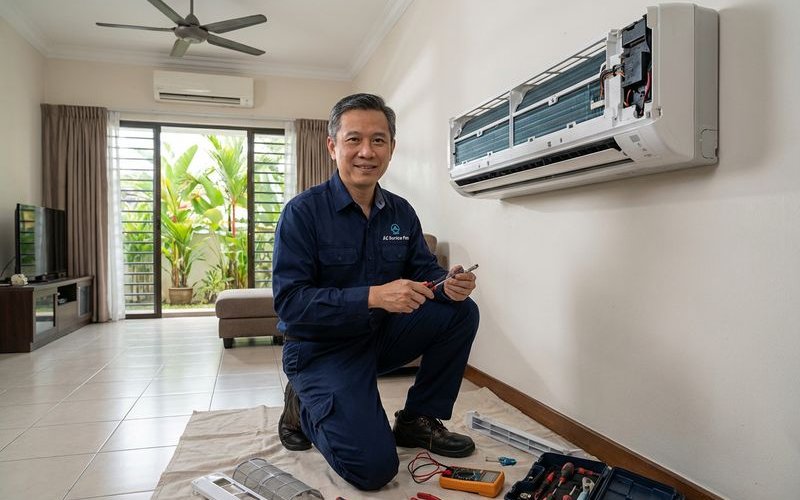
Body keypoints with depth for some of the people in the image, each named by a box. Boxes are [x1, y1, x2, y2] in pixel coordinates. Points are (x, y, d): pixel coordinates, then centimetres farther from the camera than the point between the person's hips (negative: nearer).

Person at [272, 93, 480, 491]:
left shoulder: (401, 212, 2)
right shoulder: (303, 212, -16)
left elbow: (424, 270, 5)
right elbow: (289, 302, -23)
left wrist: (449, 284, -20)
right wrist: (372, 296, -34)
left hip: (381, 335, 6)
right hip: (322, 348, -6)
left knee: (461, 311, -10)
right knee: (374, 467, -19)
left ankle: (419, 420, 6)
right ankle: (304, 406, 12)